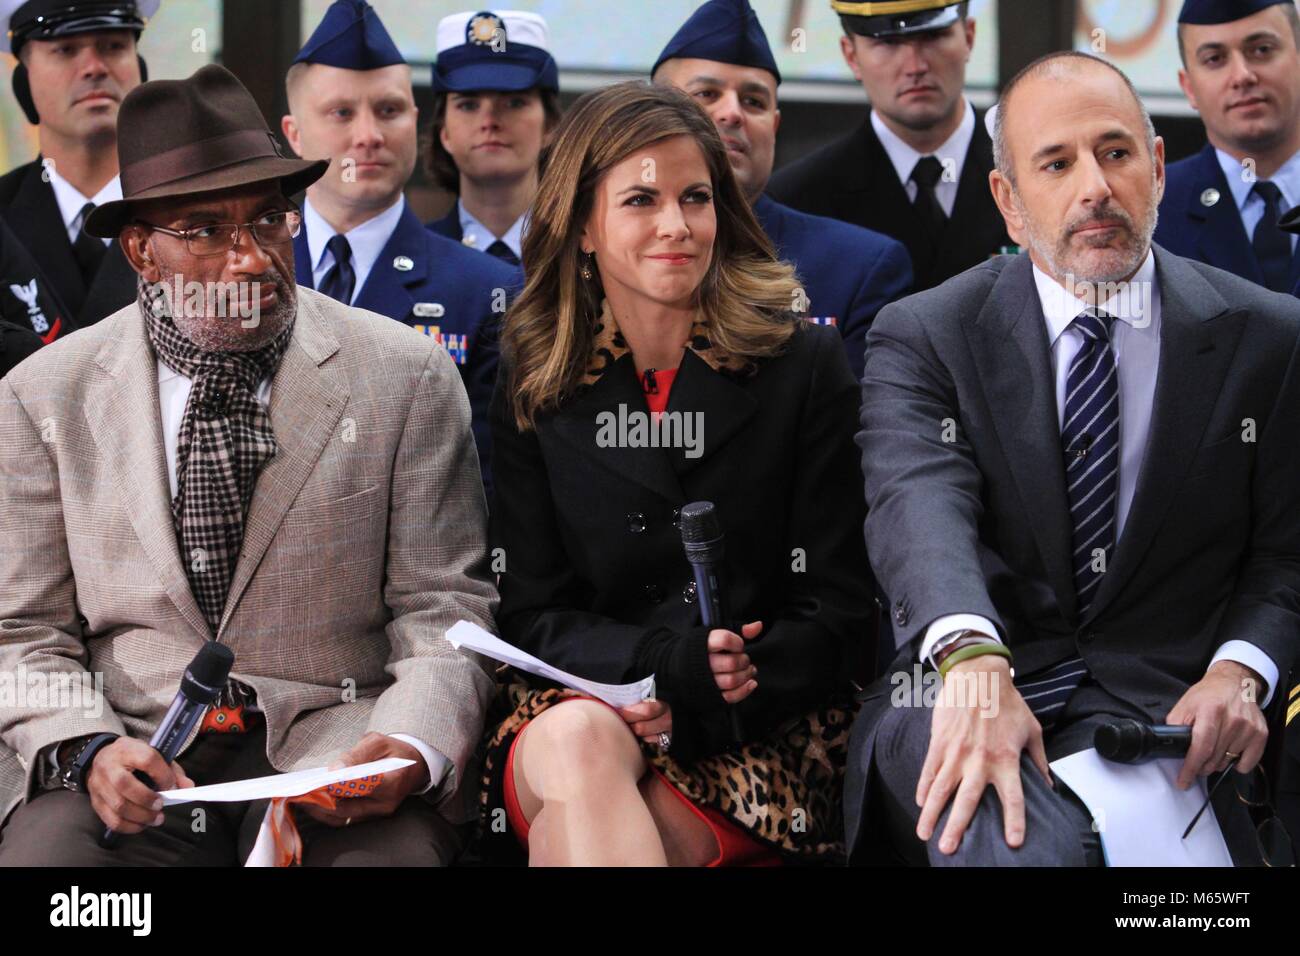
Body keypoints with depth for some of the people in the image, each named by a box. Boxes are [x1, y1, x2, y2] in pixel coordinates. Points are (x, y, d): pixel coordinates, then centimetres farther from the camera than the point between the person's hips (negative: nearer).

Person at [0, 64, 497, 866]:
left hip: (337, 749, -1)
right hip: (137, 749, 1)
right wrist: (88, 751, -13)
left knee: (395, 849, -32)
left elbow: (443, 609, 4)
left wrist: (410, 750, -16)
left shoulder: (408, 377, 5)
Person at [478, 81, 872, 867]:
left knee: (567, 833, -34)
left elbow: (838, 607, 1)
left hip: (762, 732, -3)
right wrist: (664, 661, -16)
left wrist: (689, 710, -15)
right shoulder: (533, 388, 9)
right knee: (578, 742, -35)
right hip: (577, 705, 3)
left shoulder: (805, 363, 5)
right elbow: (531, 615, 5)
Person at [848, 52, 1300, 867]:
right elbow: (922, 506, -14)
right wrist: (973, 662, -35)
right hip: (954, 696, -1)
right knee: (1013, 838, -37)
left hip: (1161, 708, 1)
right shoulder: (921, 338, 5)